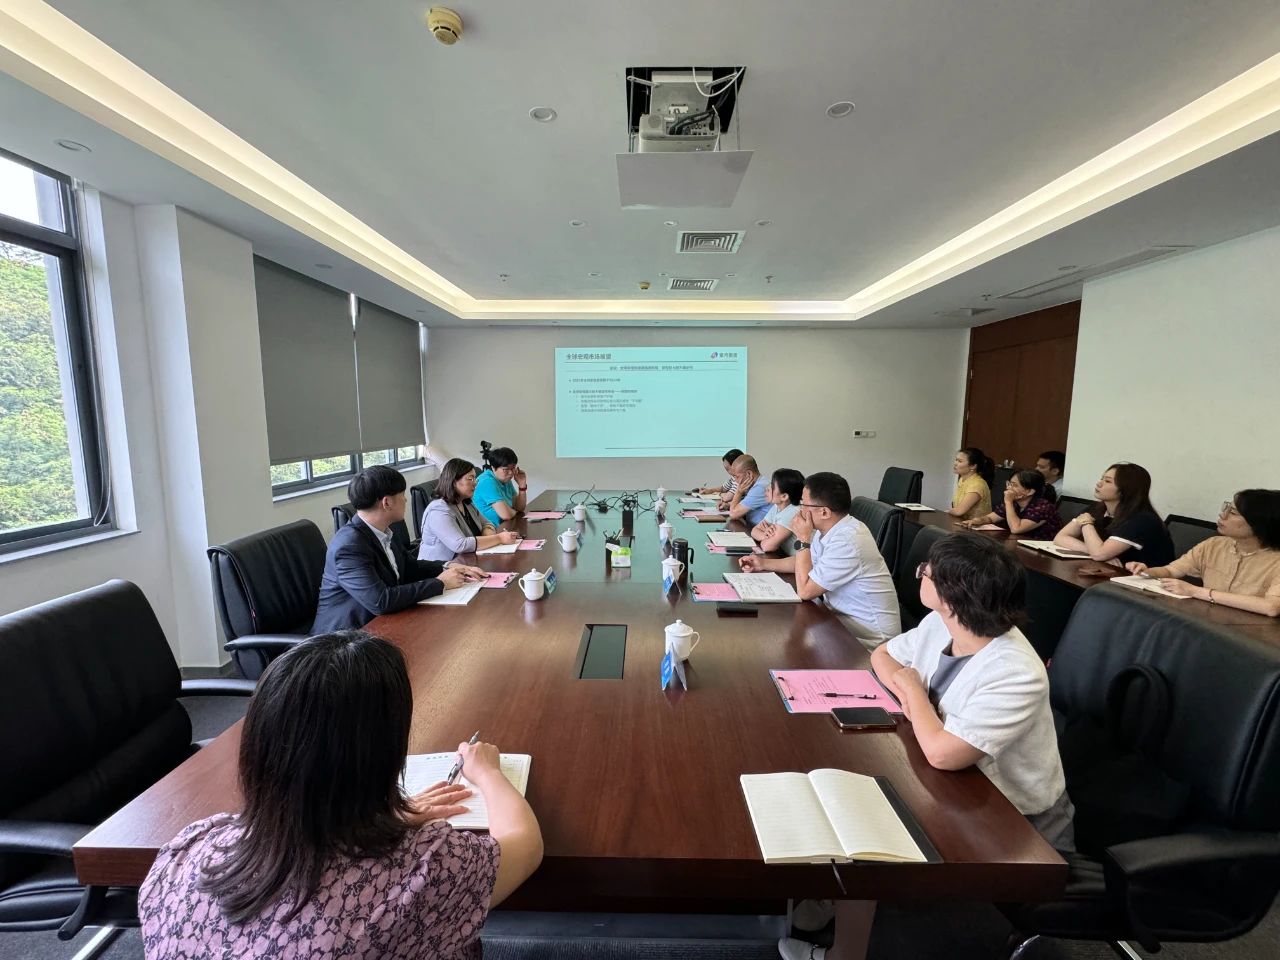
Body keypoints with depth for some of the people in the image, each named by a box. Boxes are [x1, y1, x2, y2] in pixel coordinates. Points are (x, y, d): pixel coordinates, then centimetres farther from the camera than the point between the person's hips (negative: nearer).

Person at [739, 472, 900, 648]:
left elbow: (804, 590, -25)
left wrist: (802, 539, -20)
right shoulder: (829, 527, -2)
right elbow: (808, 562, 17)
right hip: (844, 615, 8)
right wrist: (764, 563, 10)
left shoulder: (847, 541, -31)